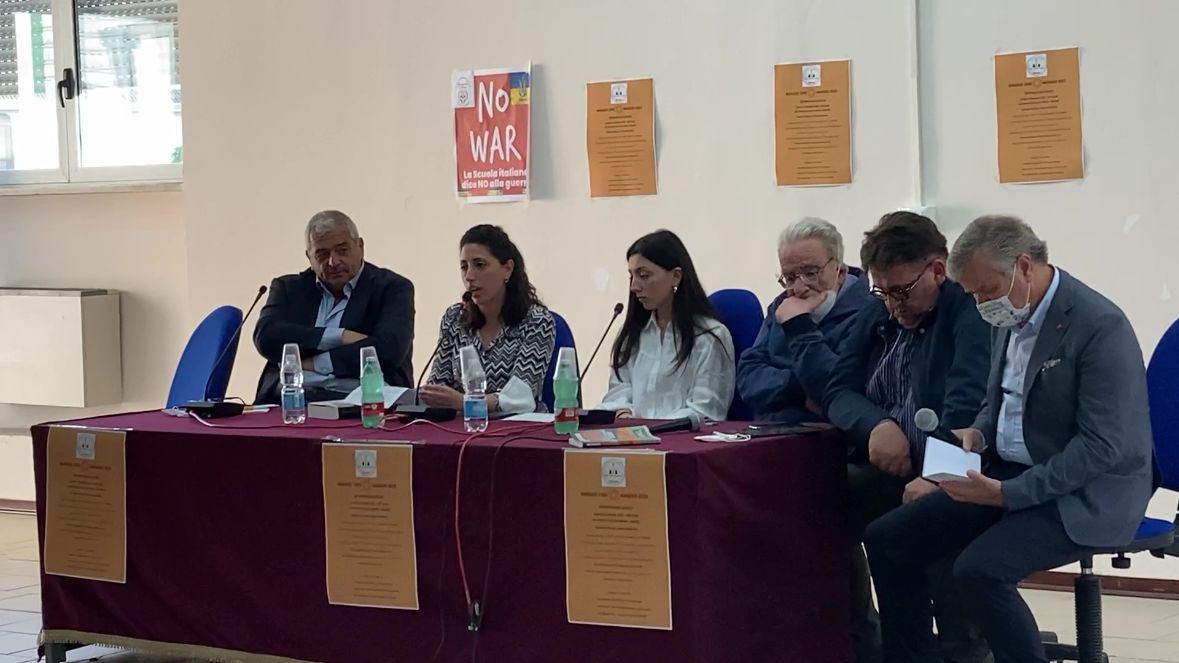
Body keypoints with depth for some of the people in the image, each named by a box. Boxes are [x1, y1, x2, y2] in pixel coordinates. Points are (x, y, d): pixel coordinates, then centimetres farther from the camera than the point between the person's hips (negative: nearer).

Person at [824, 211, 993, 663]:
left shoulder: (971, 312, -11)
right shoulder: (877, 317, 13)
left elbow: (967, 406, -22)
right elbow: (838, 391, 6)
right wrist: (876, 425, -16)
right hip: (890, 471, 7)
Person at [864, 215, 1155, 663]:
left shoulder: (1100, 325, -19)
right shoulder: (1011, 317, 7)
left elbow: (1104, 445, -22)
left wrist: (1009, 493, -24)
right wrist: (979, 433, 0)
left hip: (1086, 495, -9)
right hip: (1008, 477, 9)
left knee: (980, 569, -30)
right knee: (887, 539, -3)